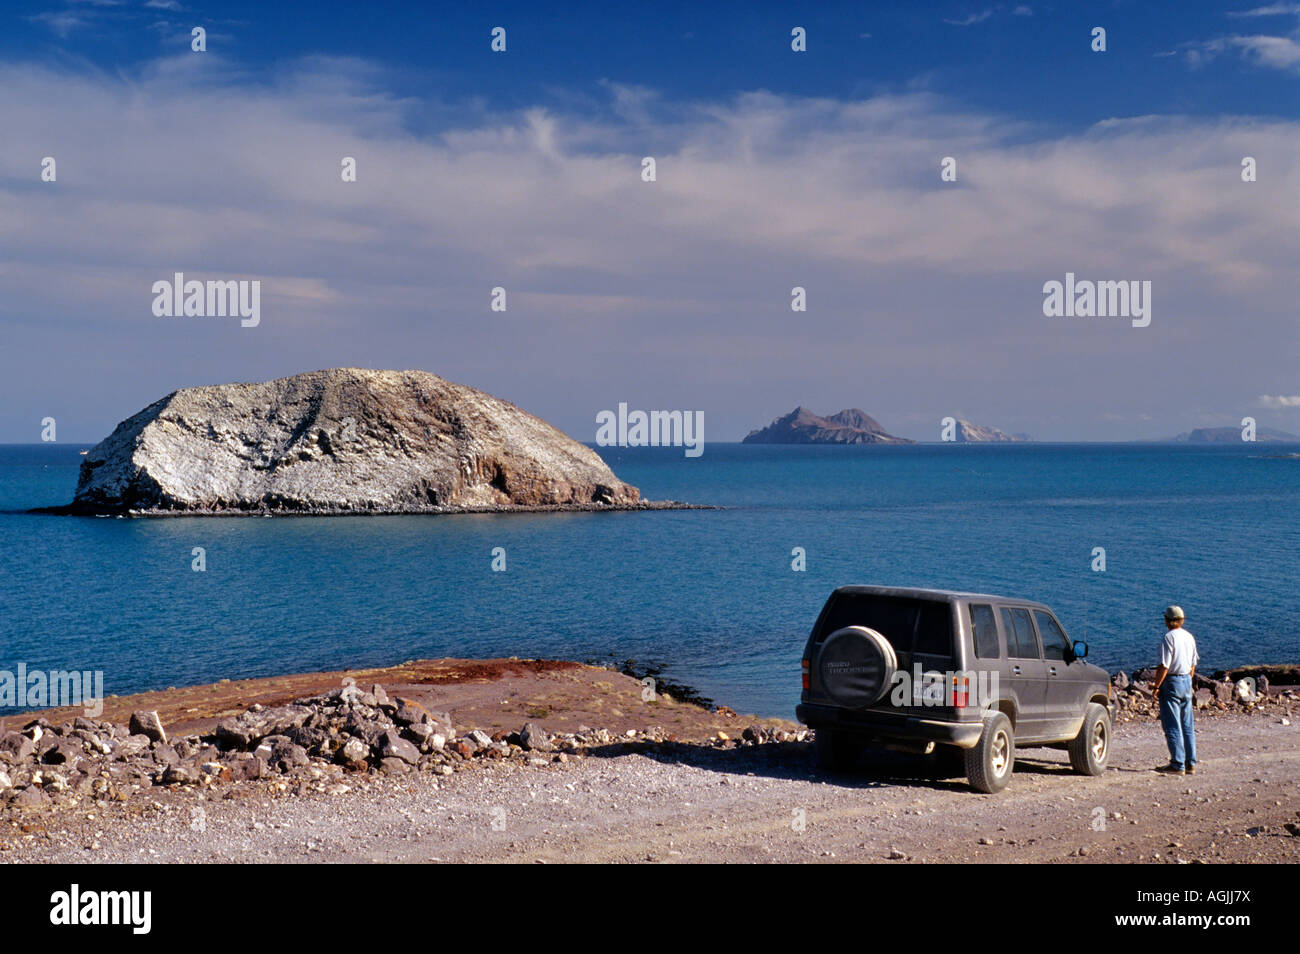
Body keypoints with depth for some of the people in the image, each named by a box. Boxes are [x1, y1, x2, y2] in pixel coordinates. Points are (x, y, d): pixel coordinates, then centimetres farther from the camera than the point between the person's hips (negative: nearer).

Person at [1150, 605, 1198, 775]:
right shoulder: (1189, 637, 9)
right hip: (1187, 681, 8)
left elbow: (1164, 666, -19)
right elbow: (1193, 664, 15)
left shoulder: (1169, 637, -16)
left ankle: (1177, 765, -2)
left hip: (1171, 682, -8)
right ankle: (1190, 763, 15)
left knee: (1172, 726, -3)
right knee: (1187, 726, 12)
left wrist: (1156, 686, -13)